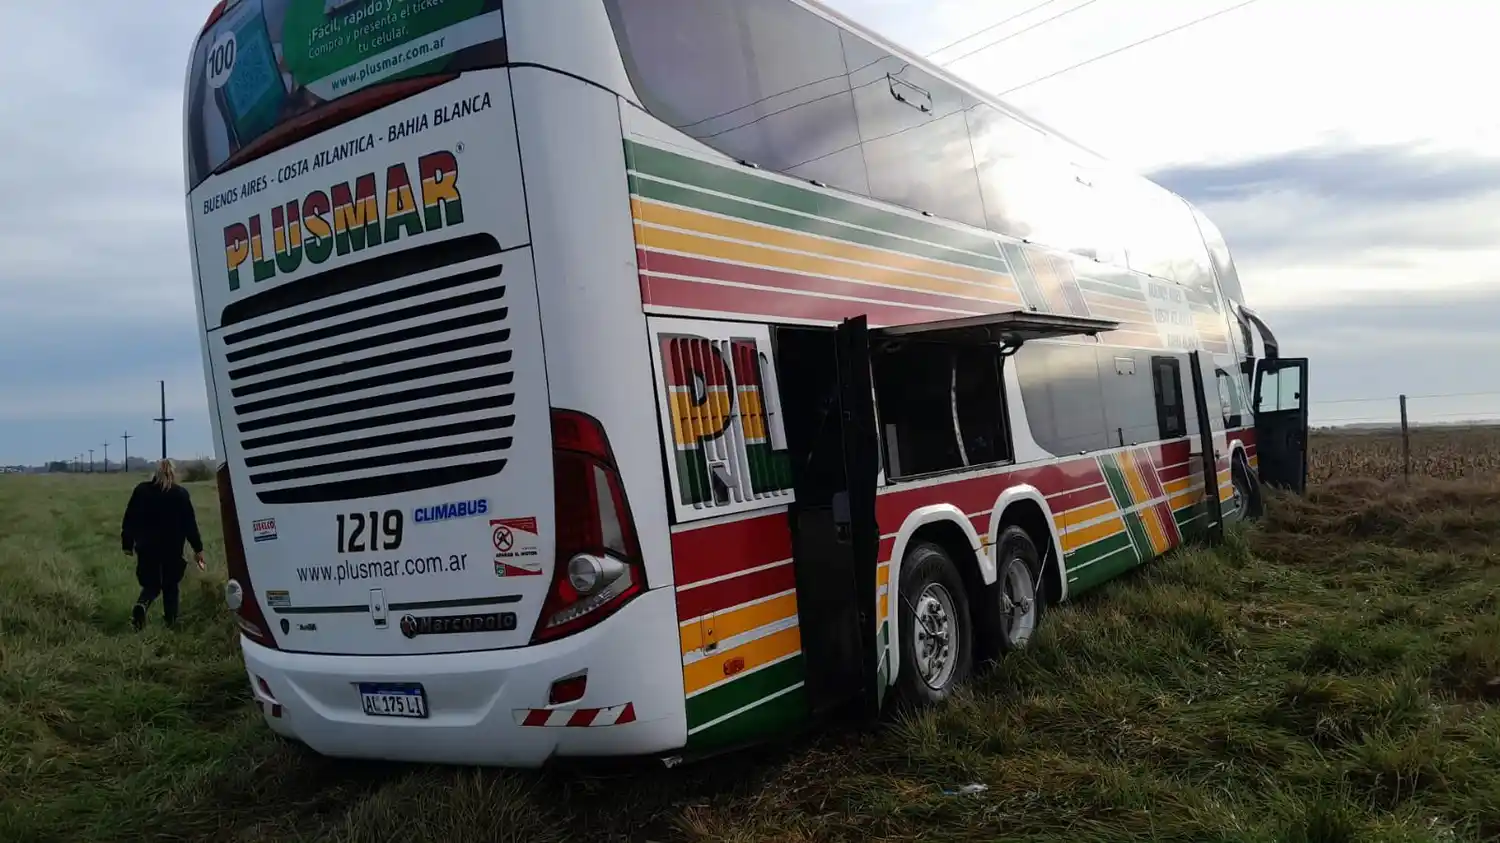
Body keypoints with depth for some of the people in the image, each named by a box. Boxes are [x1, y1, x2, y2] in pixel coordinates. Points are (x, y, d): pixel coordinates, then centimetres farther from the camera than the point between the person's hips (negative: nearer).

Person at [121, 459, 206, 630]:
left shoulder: (141, 490, 1)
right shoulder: (181, 494, -4)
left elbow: (129, 520, 3)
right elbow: (190, 523, -3)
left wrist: (127, 544, 12)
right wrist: (197, 548, 2)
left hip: (147, 547, 1)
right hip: (172, 548, -1)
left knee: (151, 584, 11)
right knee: (170, 585, 14)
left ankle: (141, 605, -19)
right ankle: (171, 621, 17)